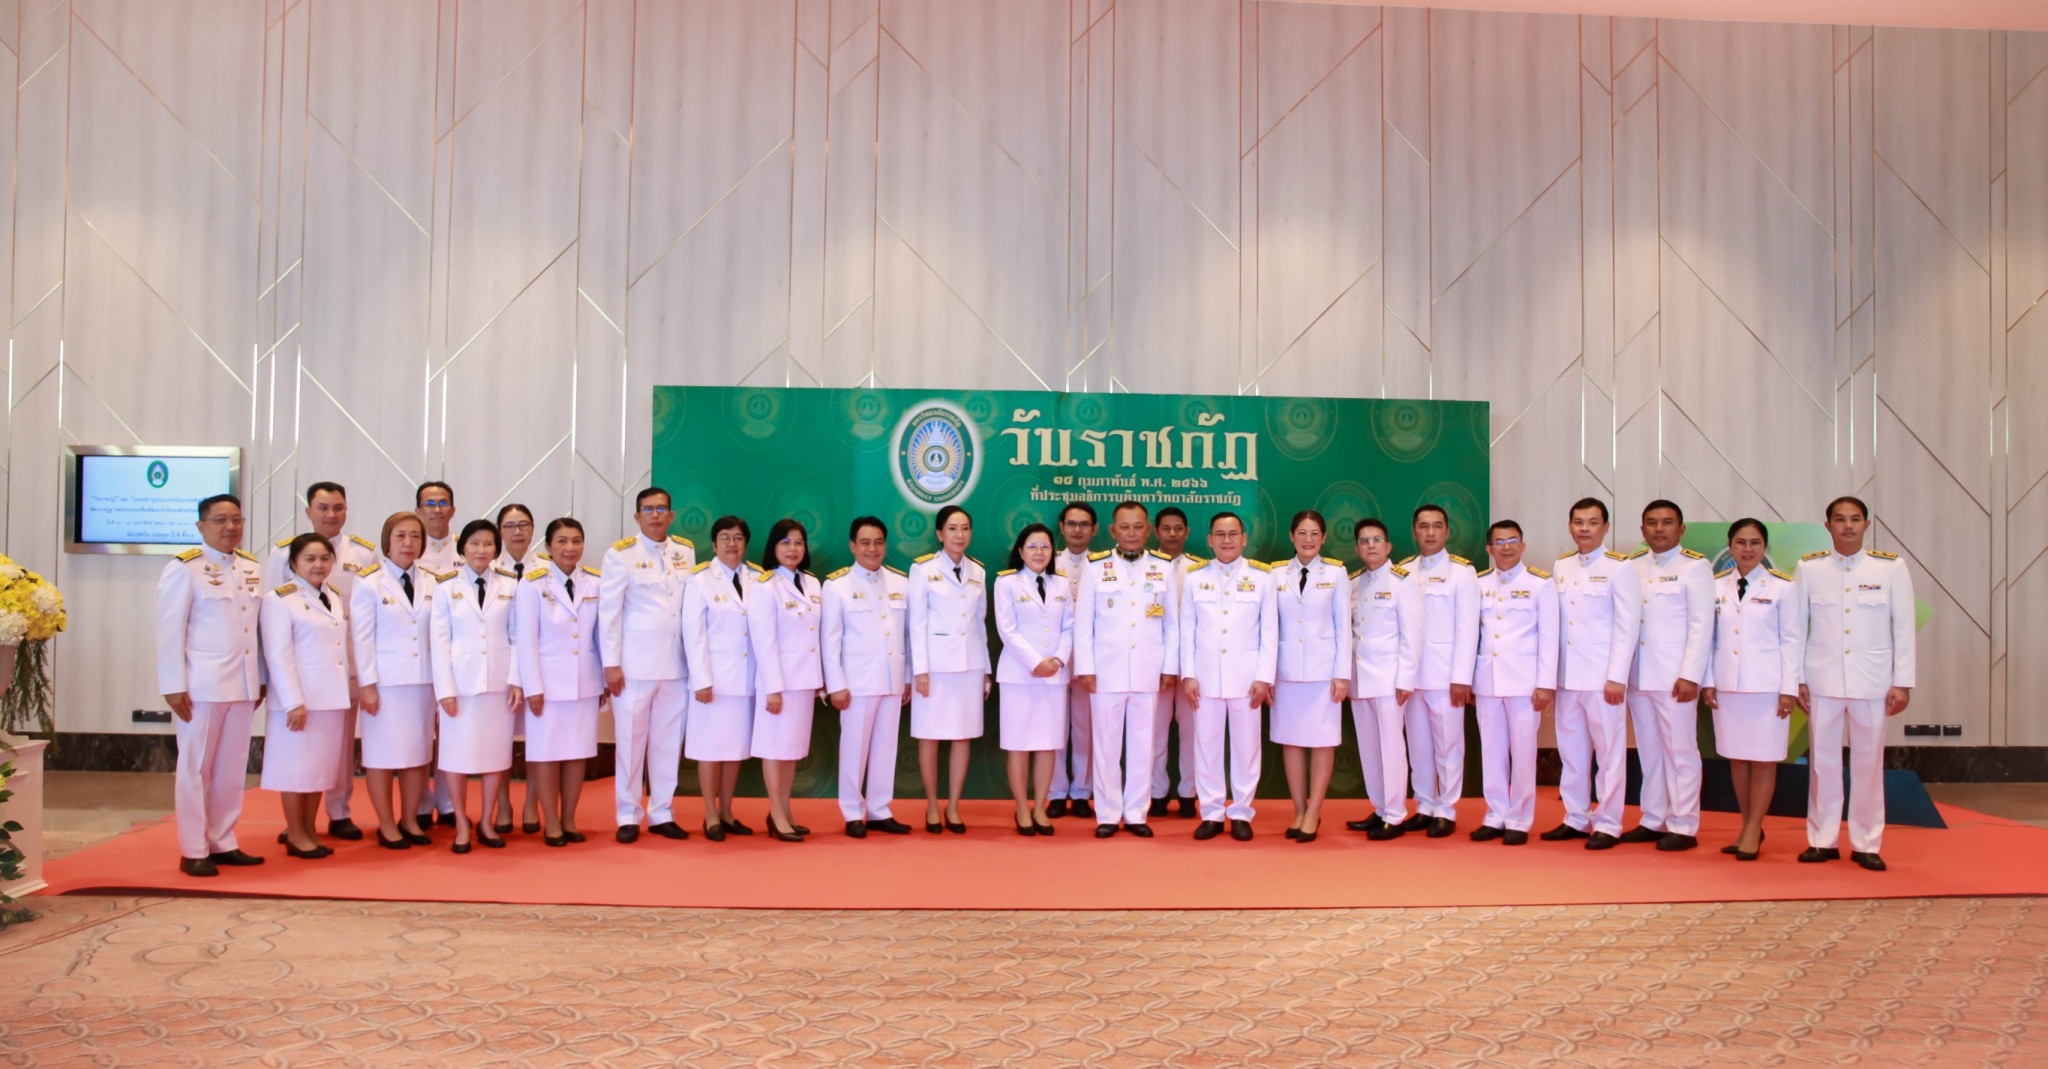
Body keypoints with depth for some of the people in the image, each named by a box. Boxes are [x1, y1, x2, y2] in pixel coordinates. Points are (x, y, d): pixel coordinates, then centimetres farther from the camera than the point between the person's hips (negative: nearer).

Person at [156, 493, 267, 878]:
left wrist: (261, 677, 11)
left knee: (232, 768, 10)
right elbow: (169, 630, -9)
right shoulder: (185, 569, -7)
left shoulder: (252, 568, 10)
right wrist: (173, 686, -13)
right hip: (202, 685, -6)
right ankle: (193, 852, 10)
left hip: (242, 684, 6)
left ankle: (223, 843, 19)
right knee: (196, 767, 3)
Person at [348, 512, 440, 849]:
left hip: (423, 679, 4)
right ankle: (386, 825, 13)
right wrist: (367, 684, -11)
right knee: (383, 753, 2)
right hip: (385, 680, -4)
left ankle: (410, 820, 20)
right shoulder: (368, 582, -5)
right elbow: (362, 637, -7)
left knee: (417, 752, 9)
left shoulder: (430, 583, 7)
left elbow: (436, 633, 7)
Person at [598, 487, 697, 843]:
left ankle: (662, 814, 18)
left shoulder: (686, 552, 7)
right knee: (631, 740, 4)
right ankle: (628, 816, 14)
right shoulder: (621, 553, -5)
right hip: (635, 661, -4)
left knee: (669, 741, 8)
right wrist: (611, 664, -9)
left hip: (677, 662, 4)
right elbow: (608, 611, -6)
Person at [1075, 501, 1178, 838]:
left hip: (1149, 670, 1)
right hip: (1106, 669, -1)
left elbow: (1172, 621, 7)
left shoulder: (1163, 567, 5)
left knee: (1142, 743, 6)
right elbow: (1083, 622, 0)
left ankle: (1136, 814, 15)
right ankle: (1108, 815, 12)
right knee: (1106, 744, 3)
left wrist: (1170, 667, 3)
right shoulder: (1094, 566, 0)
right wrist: (1085, 668, -4)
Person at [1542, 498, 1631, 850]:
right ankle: (1576, 819, 20)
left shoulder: (1619, 567, -4)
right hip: (1566, 676, 5)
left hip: (1602, 677, -5)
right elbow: (1554, 620, 10)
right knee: (1571, 751, 10)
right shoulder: (1561, 566, 11)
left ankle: (1608, 825, 8)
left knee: (1609, 752, 1)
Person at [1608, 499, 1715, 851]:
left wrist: (1690, 676, -14)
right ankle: (1653, 821, 19)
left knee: (1680, 750, 0)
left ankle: (1683, 827, 7)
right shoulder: (1633, 567, 10)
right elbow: (1625, 624, 7)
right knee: (1649, 750, 10)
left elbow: (1702, 626, -8)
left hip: (1675, 676, -5)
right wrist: (1616, 674, 2)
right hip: (1639, 674, 5)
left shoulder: (1695, 567, -3)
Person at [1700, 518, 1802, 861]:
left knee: (1763, 759, 1)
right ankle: (1749, 827, 18)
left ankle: (1752, 832, 8)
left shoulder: (1782, 587, -2)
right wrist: (1707, 681, 3)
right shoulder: (1717, 587, 6)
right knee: (1736, 757, 8)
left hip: (1766, 685, -3)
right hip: (1727, 685, 3)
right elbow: (1708, 636, 8)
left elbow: (1792, 640, -2)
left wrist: (1789, 689, -7)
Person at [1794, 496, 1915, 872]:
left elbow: (1904, 627, -1)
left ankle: (1866, 843, 15)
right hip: (1822, 680, 1)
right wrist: (1797, 679, 1)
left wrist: (1902, 682, -3)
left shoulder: (1891, 567, -2)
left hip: (1872, 681, -1)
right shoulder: (1809, 568, 0)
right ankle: (1823, 840, 16)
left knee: (1869, 761, 5)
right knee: (1823, 759, 6)